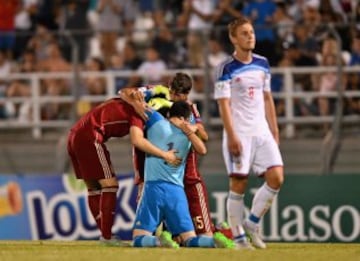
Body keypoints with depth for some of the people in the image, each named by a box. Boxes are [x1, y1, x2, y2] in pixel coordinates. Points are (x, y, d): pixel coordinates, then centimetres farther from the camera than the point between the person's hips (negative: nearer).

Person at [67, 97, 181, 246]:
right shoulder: (135, 113, -6)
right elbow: (137, 141, -21)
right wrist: (164, 155, -16)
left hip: (74, 137, 9)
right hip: (89, 138, -9)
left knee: (93, 187, 13)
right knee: (110, 185, -4)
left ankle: (105, 234, 17)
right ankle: (106, 236, -5)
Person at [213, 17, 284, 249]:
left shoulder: (262, 64, 11)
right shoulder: (226, 69, -7)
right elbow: (224, 104, -12)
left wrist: (274, 130, 14)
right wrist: (232, 136, -18)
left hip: (262, 132, 6)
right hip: (239, 134, -6)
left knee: (276, 178, -6)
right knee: (239, 184, -4)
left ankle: (252, 222, 9)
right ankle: (238, 236, 4)